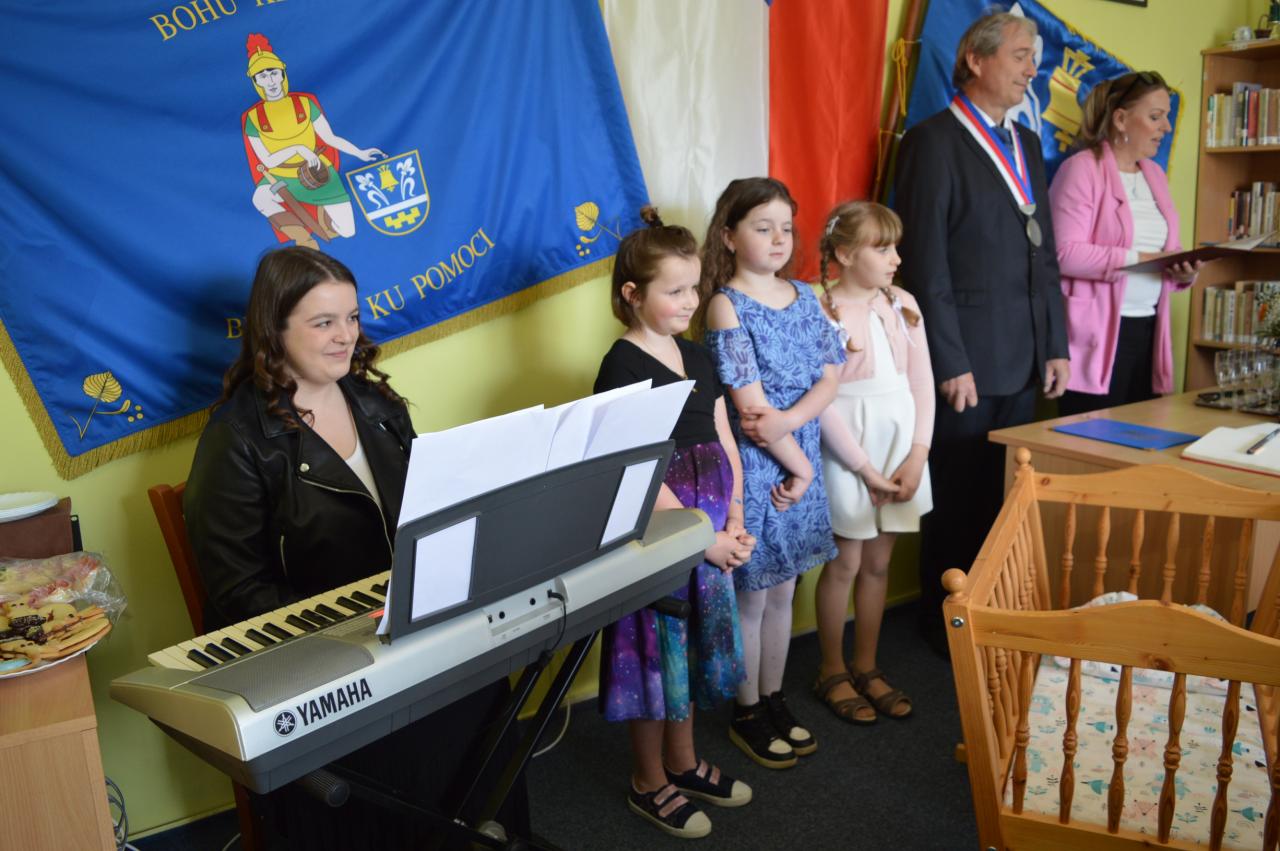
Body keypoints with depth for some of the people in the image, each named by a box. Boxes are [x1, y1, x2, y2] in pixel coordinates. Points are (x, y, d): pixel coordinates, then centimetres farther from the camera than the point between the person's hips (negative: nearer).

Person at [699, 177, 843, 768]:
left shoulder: (803, 296, 6)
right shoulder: (726, 305, -13)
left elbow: (829, 379, 1)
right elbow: (750, 404, -17)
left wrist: (789, 421, -18)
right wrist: (798, 466, -12)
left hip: (800, 461, 6)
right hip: (752, 467, -6)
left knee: (782, 591, 17)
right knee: (751, 596, 8)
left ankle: (773, 699, 34)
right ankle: (747, 714, 25)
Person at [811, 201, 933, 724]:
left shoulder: (903, 304, 5)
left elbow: (921, 384, 5)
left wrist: (916, 456, -5)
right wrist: (865, 468, -13)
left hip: (900, 446, 5)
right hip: (847, 451, -5)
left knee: (878, 563, 14)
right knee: (845, 564, 6)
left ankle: (866, 666, 31)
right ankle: (832, 672, 24)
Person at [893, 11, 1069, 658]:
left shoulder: (1027, 144, 16)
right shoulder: (933, 141, -8)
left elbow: (1043, 255, 16)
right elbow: (925, 262, -13)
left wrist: (1055, 345, 11)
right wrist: (950, 362, -16)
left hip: (1023, 360, 7)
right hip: (965, 360, -7)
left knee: (1006, 496, 13)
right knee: (958, 500, 5)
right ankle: (946, 625, 21)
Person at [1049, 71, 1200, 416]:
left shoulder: (1154, 174, 17)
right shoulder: (1082, 169, -6)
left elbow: (1163, 248, 20)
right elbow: (1066, 253, -16)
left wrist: (1182, 272, -1)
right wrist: (1137, 259, -20)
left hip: (1148, 330, 7)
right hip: (1098, 334, -7)